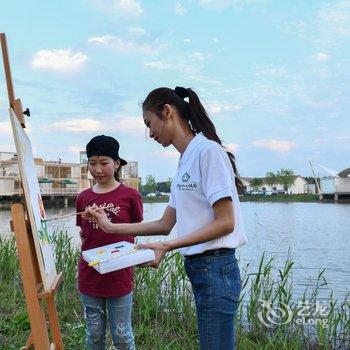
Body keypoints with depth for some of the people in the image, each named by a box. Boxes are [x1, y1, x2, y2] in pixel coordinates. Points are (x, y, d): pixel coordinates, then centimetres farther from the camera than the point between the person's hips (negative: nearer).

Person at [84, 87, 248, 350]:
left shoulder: (207, 150, -13)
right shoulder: (185, 161, 13)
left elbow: (225, 223, -16)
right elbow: (166, 224, 14)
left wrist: (167, 247, -20)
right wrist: (111, 227, 15)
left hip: (215, 269, -8)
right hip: (197, 267, 8)